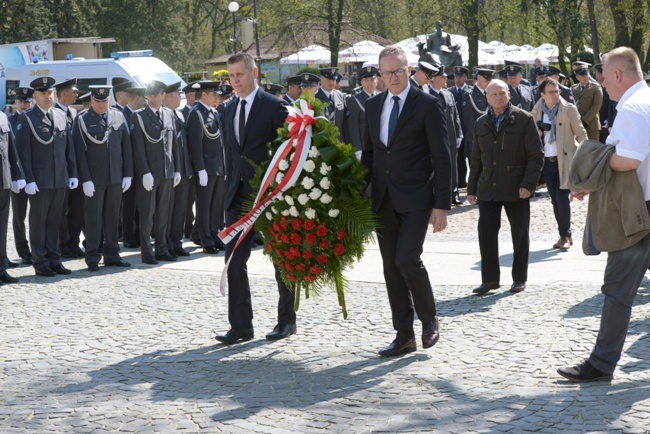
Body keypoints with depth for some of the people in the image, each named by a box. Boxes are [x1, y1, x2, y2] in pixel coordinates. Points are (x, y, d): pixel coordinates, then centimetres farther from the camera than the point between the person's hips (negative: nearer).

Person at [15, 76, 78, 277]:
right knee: (38, 222, 3)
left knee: (54, 221, 10)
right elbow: (23, 152, -9)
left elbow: (69, 147, 13)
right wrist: (28, 179, -14)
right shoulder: (26, 119, -5)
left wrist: (72, 174, 8)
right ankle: (41, 263, 8)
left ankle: (54, 260, 18)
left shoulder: (61, 116, 11)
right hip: (39, 181, -5)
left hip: (60, 179, 5)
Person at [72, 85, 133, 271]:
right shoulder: (82, 120, -5)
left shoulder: (118, 117, 7)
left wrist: (128, 174, 4)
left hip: (115, 177, 4)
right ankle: (93, 257, 7)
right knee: (93, 218, 0)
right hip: (94, 179, -4)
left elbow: (126, 147, 8)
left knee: (113, 217, 9)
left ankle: (111, 255, 17)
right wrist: (85, 179, -13)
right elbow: (79, 151, -8)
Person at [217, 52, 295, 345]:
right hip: (240, 196, 6)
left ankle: (286, 320, 19)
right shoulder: (229, 110, 12)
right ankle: (241, 325, 3)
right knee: (234, 260, -1)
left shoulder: (274, 106, -9)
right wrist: (230, 187, 13)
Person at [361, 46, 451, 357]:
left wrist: (441, 205, -12)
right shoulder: (373, 105, 11)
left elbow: (442, 158, -8)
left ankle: (429, 319, 6)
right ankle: (404, 336, 14)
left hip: (415, 199, -6)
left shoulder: (428, 105, -6)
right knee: (391, 268, 6)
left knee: (407, 258, -18)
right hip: (382, 200, 6)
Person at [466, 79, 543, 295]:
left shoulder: (524, 120, -3)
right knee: (486, 232, -5)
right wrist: (472, 188, 13)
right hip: (488, 189, 3)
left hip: (516, 189, -3)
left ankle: (519, 278, 19)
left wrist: (528, 184, -15)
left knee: (520, 234, 6)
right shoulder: (481, 124, 12)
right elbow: (476, 159, 18)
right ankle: (490, 279, 5)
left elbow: (536, 155, -6)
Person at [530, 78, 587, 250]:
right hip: (547, 161, 4)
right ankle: (564, 235, 19)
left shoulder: (569, 109, -5)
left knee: (562, 198, -10)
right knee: (555, 200, 8)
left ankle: (565, 235, 4)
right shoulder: (536, 113, 7)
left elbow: (581, 134, -3)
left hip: (565, 160, -4)